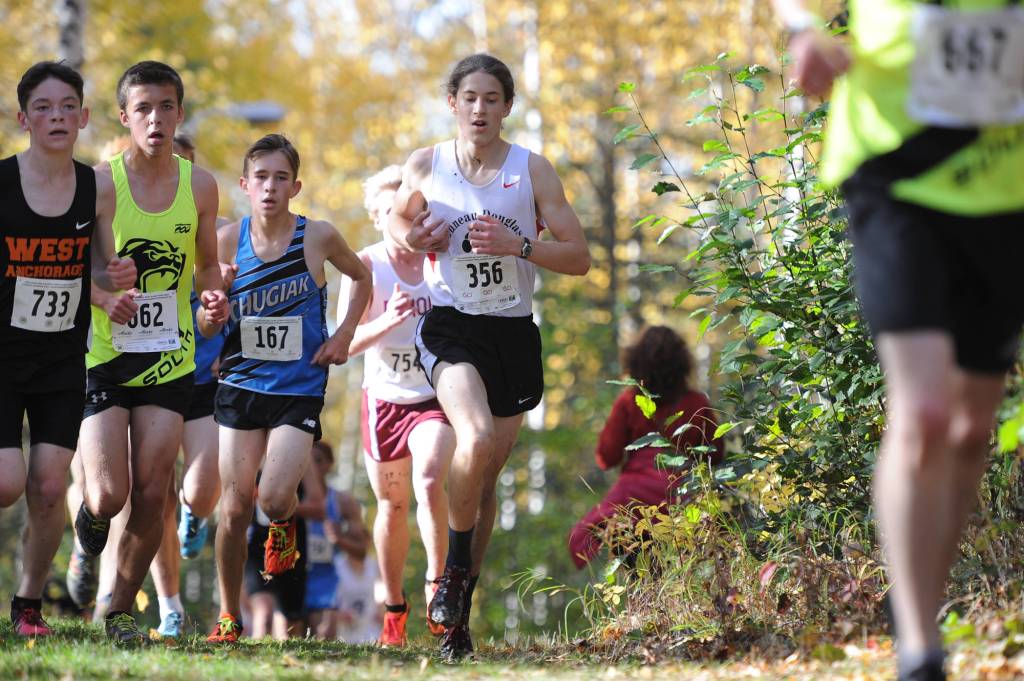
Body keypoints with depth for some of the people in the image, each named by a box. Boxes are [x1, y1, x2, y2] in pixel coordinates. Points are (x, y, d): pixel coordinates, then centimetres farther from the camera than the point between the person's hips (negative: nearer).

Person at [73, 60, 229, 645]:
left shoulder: (199, 186, 1)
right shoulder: (101, 184, -10)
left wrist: (214, 296, -6)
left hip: (169, 360, 3)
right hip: (103, 356, -3)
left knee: (151, 494, -3)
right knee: (110, 496, -11)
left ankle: (121, 609, 15)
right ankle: (91, 518, 28)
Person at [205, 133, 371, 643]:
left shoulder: (318, 237, -7)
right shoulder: (228, 241, -4)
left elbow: (361, 277, 14)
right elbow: (205, 326, 3)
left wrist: (343, 336, 3)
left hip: (300, 388, -1)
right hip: (241, 385, 1)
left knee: (273, 498, -16)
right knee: (234, 507, 0)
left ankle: (284, 525, 23)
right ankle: (228, 616, 16)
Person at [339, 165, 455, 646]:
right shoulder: (366, 266, -8)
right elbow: (346, 342, -15)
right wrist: (386, 323, -33)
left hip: (435, 396, -1)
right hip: (384, 398, 1)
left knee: (429, 482, -25)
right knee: (392, 505, 10)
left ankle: (437, 583, -15)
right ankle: (393, 609, 26)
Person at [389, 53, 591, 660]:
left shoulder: (533, 170, 0)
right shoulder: (425, 166, 2)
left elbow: (579, 257, -1)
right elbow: (398, 218, 21)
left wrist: (517, 246, -17)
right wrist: (412, 239, -2)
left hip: (514, 334, 2)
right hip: (451, 329, -2)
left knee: (486, 477, 8)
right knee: (475, 441, -29)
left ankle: (461, 617, 21)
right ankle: (455, 570, -9)